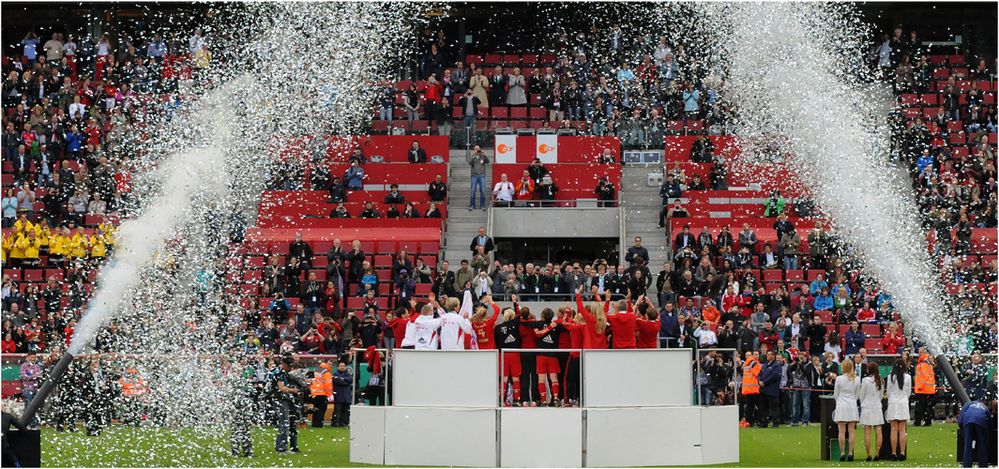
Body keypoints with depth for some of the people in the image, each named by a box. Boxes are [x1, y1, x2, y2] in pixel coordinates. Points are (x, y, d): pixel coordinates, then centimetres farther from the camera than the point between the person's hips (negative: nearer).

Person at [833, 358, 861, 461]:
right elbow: (857, 394, 8)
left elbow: (835, 394, 2)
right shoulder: (856, 379, 0)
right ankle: (850, 453, 0)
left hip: (841, 406, -3)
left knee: (842, 431, 0)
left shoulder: (839, 379, -8)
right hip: (852, 406, 3)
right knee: (851, 431, 3)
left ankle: (842, 453, -3)